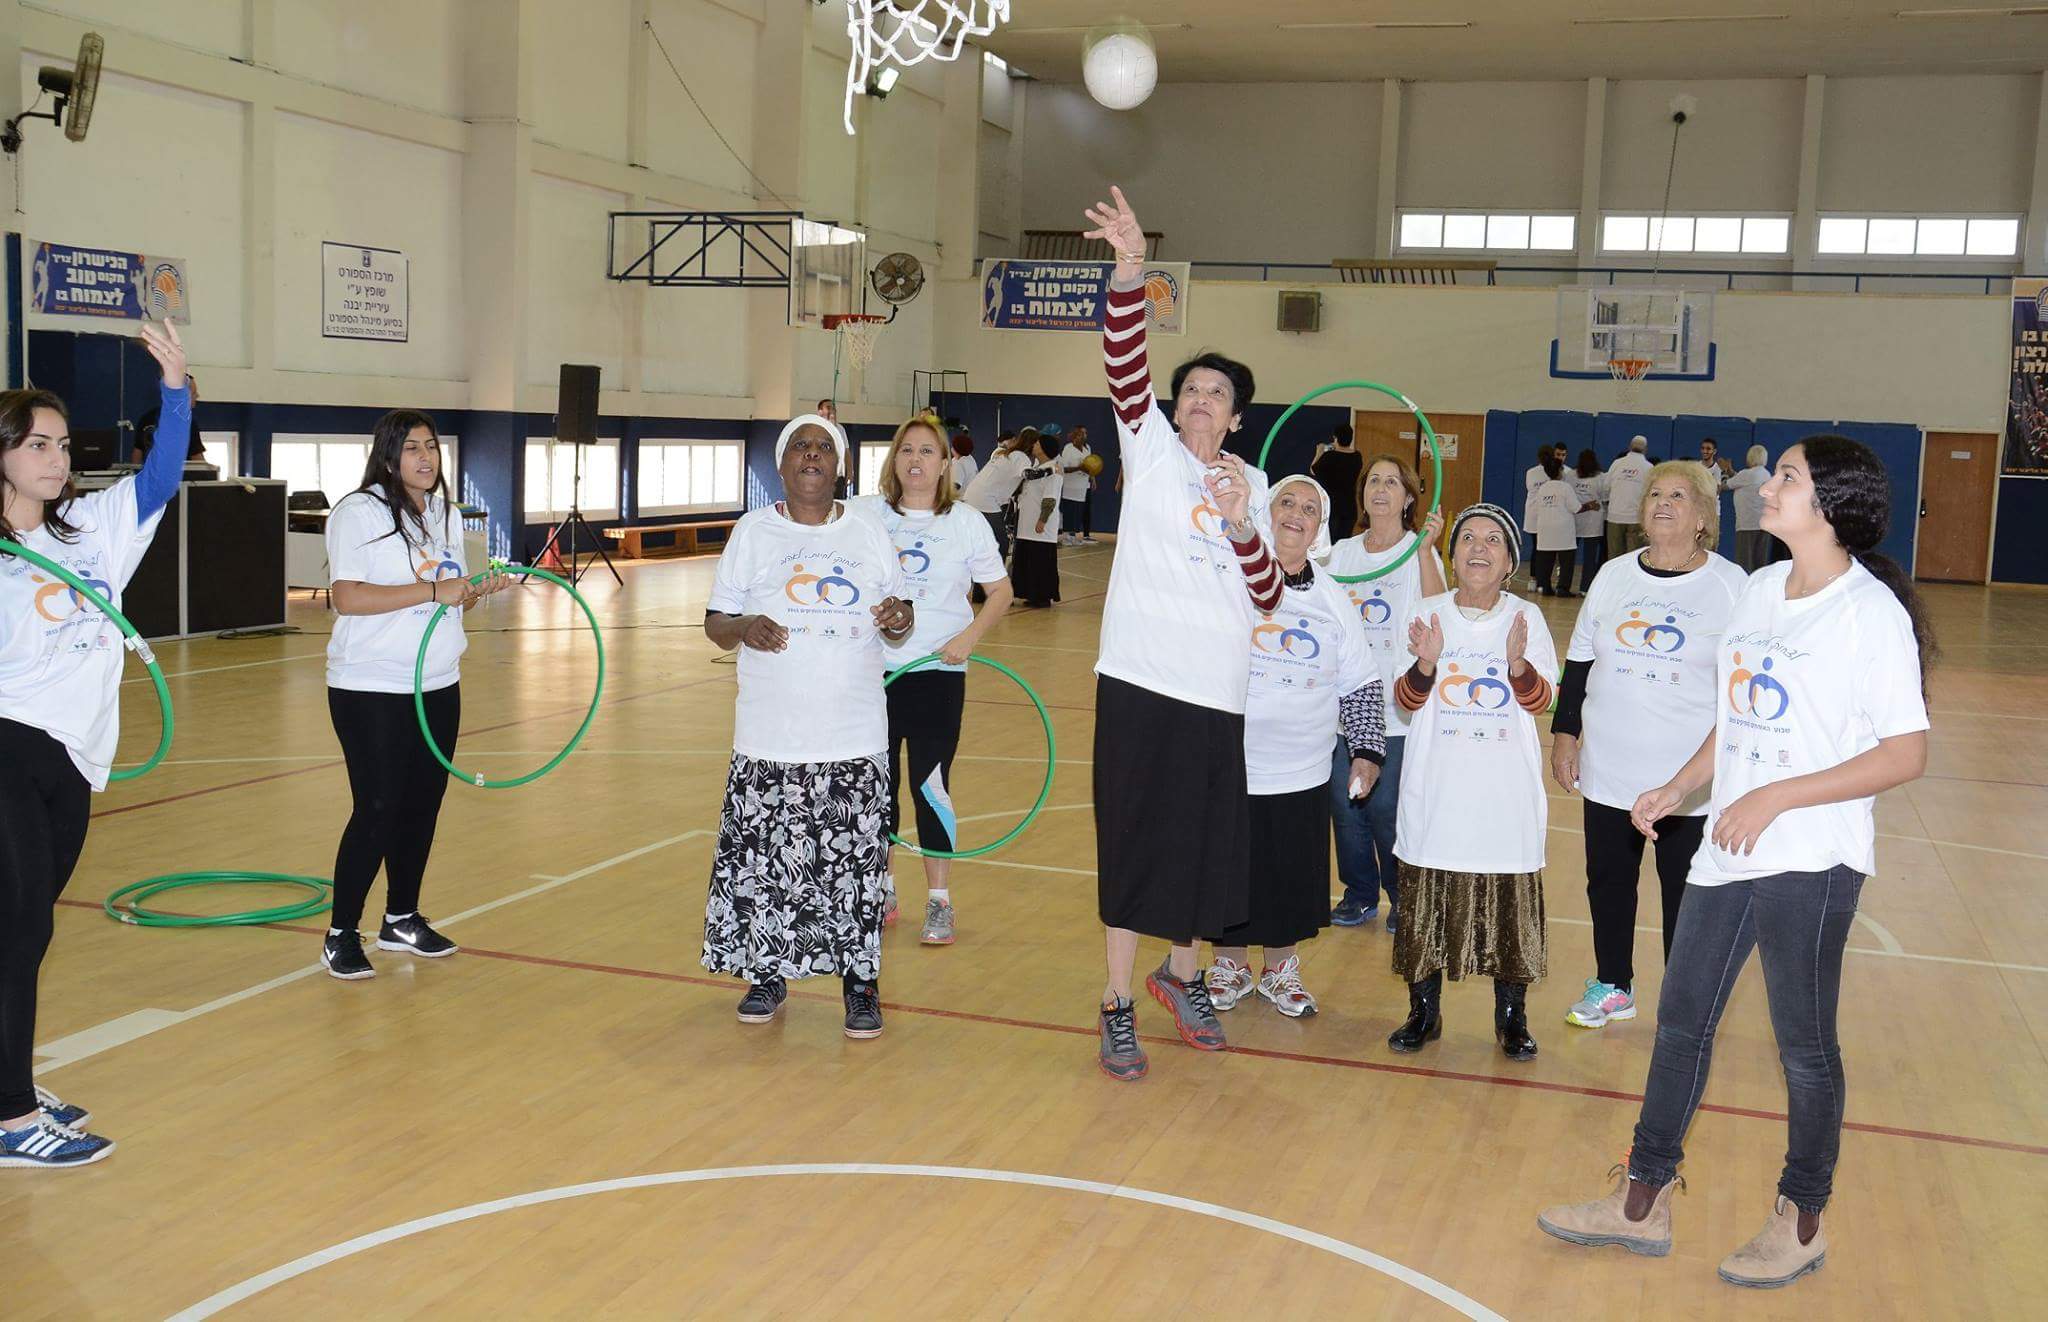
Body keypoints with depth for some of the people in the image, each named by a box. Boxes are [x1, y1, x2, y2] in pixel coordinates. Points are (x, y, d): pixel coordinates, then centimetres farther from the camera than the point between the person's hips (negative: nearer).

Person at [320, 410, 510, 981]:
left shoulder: (445, 515, 14)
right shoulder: (359, 512, -10)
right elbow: (348, 597, -21)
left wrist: (479, 590, 0)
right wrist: (432, 590, -24)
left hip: (438, 686, 7)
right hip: (371, 690, -7)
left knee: (422, 806, 10)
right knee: (377, 810, -7)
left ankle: (402, 919, 25)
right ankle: (341, 936, 5)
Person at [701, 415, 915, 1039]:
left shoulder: (869, 533, 8)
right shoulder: (753, 531, 5)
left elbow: (899, 626, 13)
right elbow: (714, 622, 6)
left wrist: (899, 618, -10)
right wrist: (742, 627, -17)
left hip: (854, 741, 1)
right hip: (769, 741, 0)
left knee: (857, 859, 0)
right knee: (764, 855, 3)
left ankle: (860, 981, 13)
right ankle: (769, 973, 21)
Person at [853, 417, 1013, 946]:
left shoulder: (967, 522, -1)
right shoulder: (864, 514, 1)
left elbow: (1001, 592, 3)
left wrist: (970, 635, -10)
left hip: (938, 674, -2)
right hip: (872, 670, 2)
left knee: (931, 785, -2)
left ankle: (939, 902, 10)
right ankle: (882, 888, 27)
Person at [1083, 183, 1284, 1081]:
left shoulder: (1251, 482, 12)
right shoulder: (1151, 448, 2)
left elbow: (1269, 595, 6)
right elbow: (1124, 365, -17)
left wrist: (1241, 525, -11)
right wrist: (1129, 270, -31)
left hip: (1218, 695, 4)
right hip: (1142, 681, -4)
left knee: (1208, 843, 11)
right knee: (1132, 840, -2)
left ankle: (1181, 973, 34)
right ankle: (1118, 1005, 10)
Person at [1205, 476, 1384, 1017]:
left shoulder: (1334, 600, 6)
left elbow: (1362, 684, 10)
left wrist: (1367, 752, 5)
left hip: (1301, 775, 3)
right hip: (1228, 767, -3)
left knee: (1293, 876, 11)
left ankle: (1280, 971, 32)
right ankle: (1230, 967, 30)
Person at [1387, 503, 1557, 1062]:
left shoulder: (1526, 618, 2)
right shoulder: (1426, 615, 2)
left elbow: (1540, 701, -3)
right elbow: (1406, 700, 0)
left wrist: (1518, 664, -22)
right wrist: (1424, 665, -21)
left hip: (1506, 793, 0)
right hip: (1437, 788, 1)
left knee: (1510, 902, 3)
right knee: (1427, 898, 5)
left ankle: (1511, 1018, 18)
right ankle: (1424, 1012, 19)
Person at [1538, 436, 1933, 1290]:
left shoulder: (1873, 613, -15)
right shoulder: (1758, 591, 7)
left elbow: (1906, 755, -16)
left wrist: (1775, 798, -21)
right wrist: (1679, 790, 9)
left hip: (1813, 862, -7)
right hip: (1729, 851, 7)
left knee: (1804, 1044, 7)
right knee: (1681, 1018, 13)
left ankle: (1802, 1221, 27)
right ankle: (1644, 1202, 26)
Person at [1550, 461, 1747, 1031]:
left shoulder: (1731, 585, -5)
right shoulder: (1614, 576, 5)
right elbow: (1579, 661, 11)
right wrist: (1565, 733, 7)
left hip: (1692, 780, -4)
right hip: (1608, 771, 4)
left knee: (1687, 896, 5)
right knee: (1608, 883, 14)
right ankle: (1613, 987, 32)